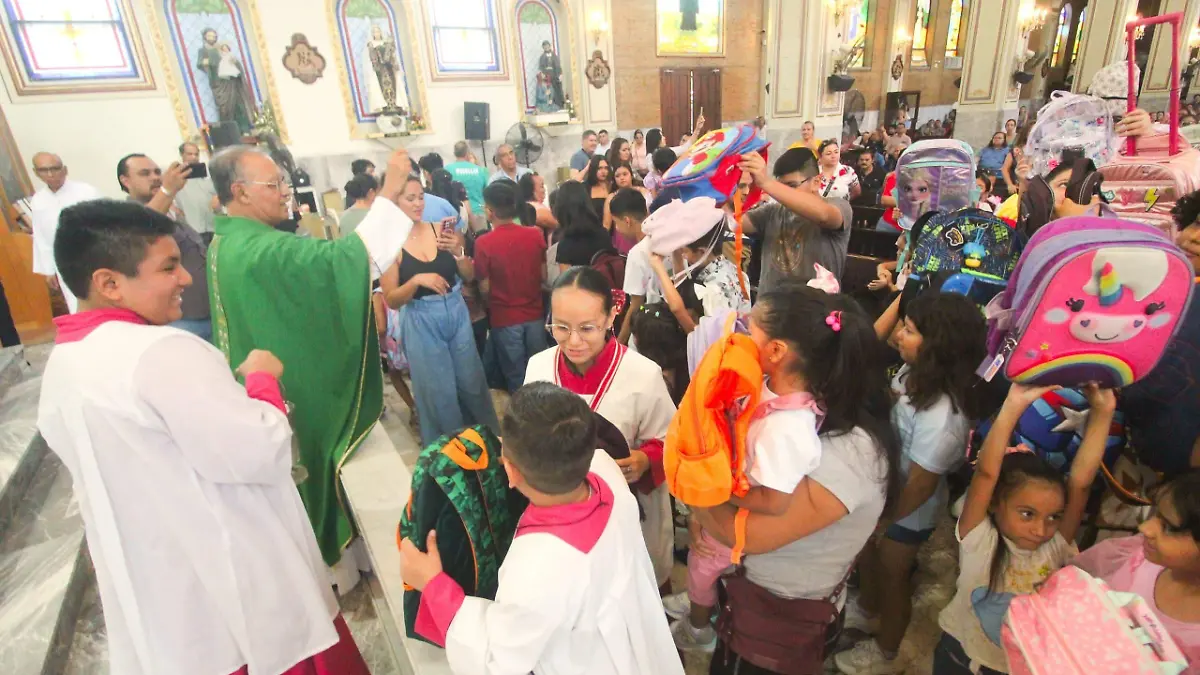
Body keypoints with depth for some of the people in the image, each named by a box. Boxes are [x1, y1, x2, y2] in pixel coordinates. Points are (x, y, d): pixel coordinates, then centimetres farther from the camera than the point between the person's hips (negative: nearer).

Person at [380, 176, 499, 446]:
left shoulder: (440, 229, -2)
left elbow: (469, 276, 3)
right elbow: (391, 300, -8)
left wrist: (458, 251, -14)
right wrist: (416, 281, -24)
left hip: (457, 314, 3)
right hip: (421, 324, -3)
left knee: (472, 383, 13)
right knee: (439, 393, 9)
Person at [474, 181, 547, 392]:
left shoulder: (484, 243, -16)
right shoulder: (536, 234, -6)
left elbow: (484, 288, -10)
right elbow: (543, 276, 2)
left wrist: (491, 307, 9)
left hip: (505, 319, -3)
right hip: (535, 314, 3)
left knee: (516, 377, 13)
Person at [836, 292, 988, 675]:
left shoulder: (941, 416, -39)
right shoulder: (917, 375, -15)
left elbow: (921, 485, -27)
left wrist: (882, 521, -15)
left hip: (908, 512, -7)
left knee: (892, 574, 18)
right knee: (867, 554, 30)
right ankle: (866, 609, 61)